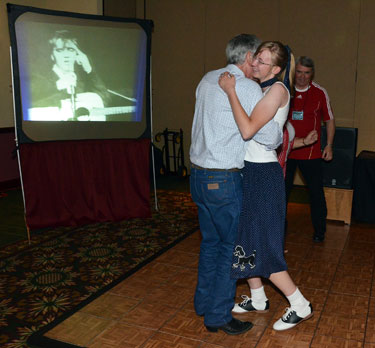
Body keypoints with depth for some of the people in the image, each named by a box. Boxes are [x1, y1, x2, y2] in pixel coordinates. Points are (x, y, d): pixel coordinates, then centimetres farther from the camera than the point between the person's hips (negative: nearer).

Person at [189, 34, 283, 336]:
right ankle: (218, 316, 15)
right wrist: (283, 135, 7)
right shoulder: (249, 88, -12)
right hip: (224, 180, -8)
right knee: (231, 246, 6)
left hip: (198, 174, 8)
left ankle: (204, 302, 33)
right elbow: (269, 136, -16)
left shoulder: (207, 80, 11)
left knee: (210, 240, 20)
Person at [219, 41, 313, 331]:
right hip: (248, 171, 9)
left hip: (263, 175, -9)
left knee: (260, 245, -3)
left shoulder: (278, 90, -15)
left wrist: (231, 91, -24)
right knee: (246, 239, 15)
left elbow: (248, 130, -28)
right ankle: (258, 300, 32)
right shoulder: (258, 89, 12)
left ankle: (301, 306, 13)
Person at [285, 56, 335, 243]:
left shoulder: (320, 93, -1)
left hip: (310, 152, -1)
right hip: (285, 150, 1)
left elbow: (329, 120, 7)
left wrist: (329, 145, 0)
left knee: (316, 192, 4)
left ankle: (319, 230, 20)